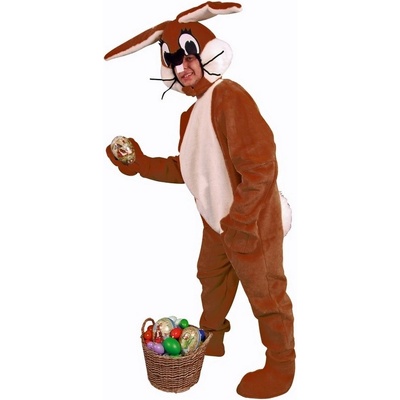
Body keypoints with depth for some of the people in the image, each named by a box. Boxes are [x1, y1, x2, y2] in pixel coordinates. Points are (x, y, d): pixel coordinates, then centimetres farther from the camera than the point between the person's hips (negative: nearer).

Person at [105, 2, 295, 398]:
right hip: (215, 221, 10)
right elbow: (186, 169, 11)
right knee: (212, 277, 26)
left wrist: (237, 222, -24)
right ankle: (210, 338, 52)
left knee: (265, 293, 7)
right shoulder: (191, 113, 9)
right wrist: (140, 164, 3)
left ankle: (281, 367, 29)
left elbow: (260, 166, -27)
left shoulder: (229, 96, -22)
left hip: (250, 221, -10)